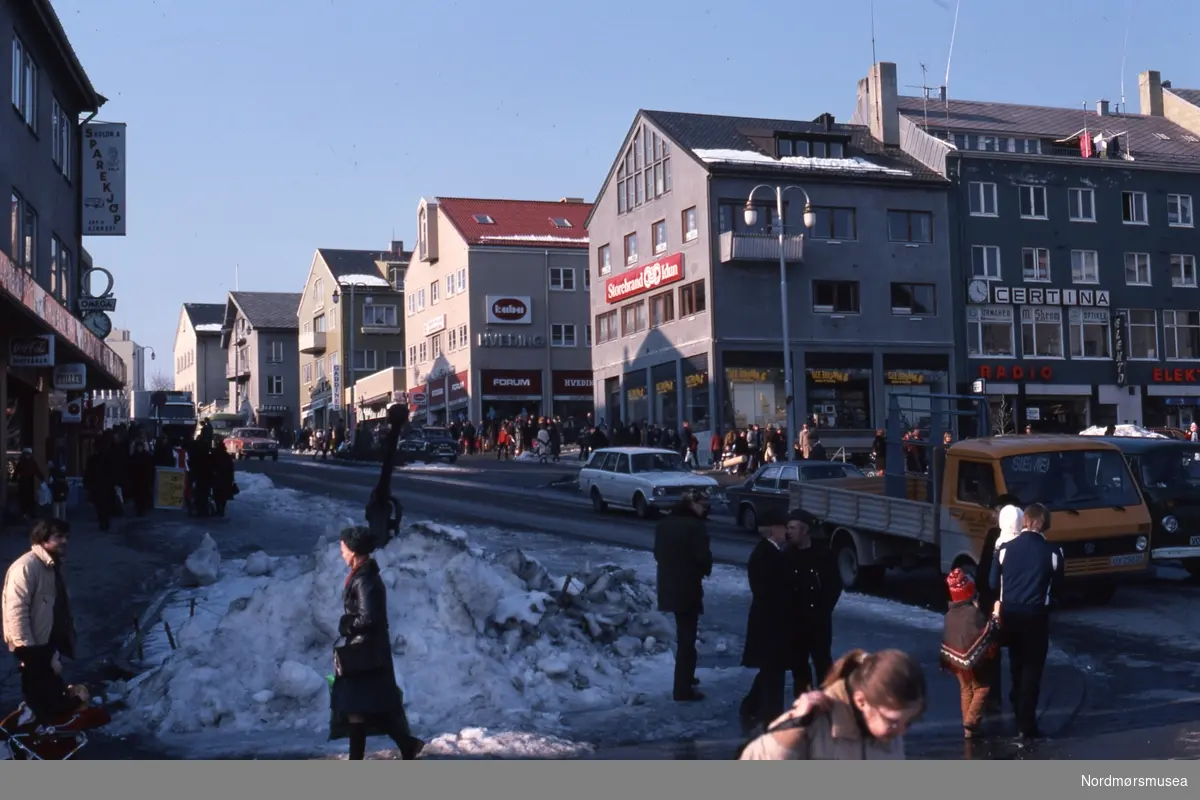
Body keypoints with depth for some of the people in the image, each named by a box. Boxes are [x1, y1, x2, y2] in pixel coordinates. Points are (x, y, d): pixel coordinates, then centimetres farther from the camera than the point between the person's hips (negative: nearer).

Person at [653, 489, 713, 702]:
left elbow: (658, 553, 11)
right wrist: (705, 571, 4)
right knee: (686, 638, -1)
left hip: (668, 586, 8)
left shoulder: (663, 523, 7)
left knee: (683, 634, 24)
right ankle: (683, 689, 1)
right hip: (688, 587, -8)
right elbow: (703, 557, -17)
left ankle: (685, 678, 38)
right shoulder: (694, 526, -16)